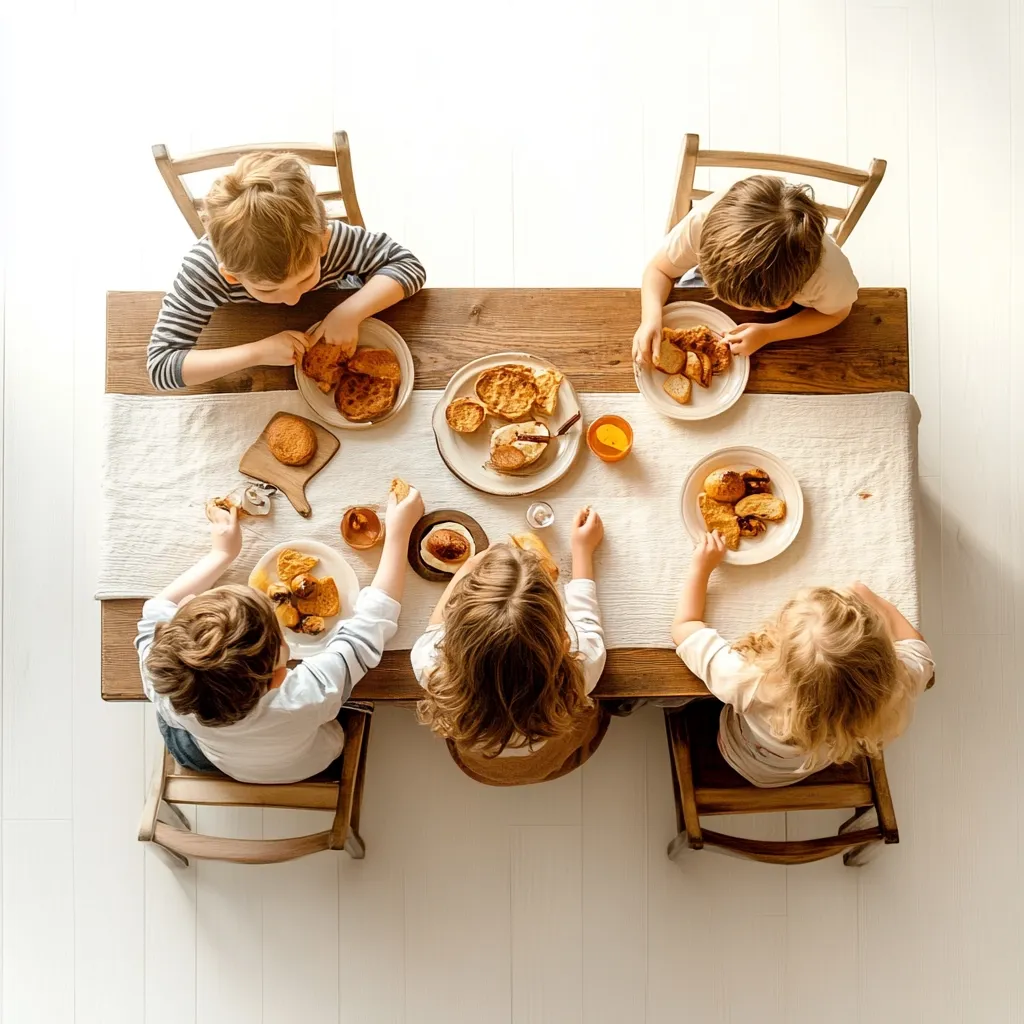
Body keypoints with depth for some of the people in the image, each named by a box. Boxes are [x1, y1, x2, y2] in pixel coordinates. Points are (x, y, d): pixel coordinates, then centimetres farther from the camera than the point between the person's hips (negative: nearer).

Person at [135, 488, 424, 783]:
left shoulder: (171, 698, -40)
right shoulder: (313, 694, -48)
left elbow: (158, 611, -20)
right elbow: (373, 617, -33)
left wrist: (222, 554, -11)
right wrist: (399, 531, -24)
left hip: (218, 763, 1)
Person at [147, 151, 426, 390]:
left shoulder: (330, 239, -37)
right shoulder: (203, 269, -38)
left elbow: (408, 266, -26)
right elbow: (160, 366, -38)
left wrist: (350, 313, -43)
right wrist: (256, 352, -47)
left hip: (335, 341, 1)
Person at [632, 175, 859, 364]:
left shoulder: (828, 271, -46)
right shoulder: (704, 219, -45)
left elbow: (836, 313, -20)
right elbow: (660, 270, -24)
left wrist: (767, 334, -33)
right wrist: (651, 319, -45)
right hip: (709, 279, 0)